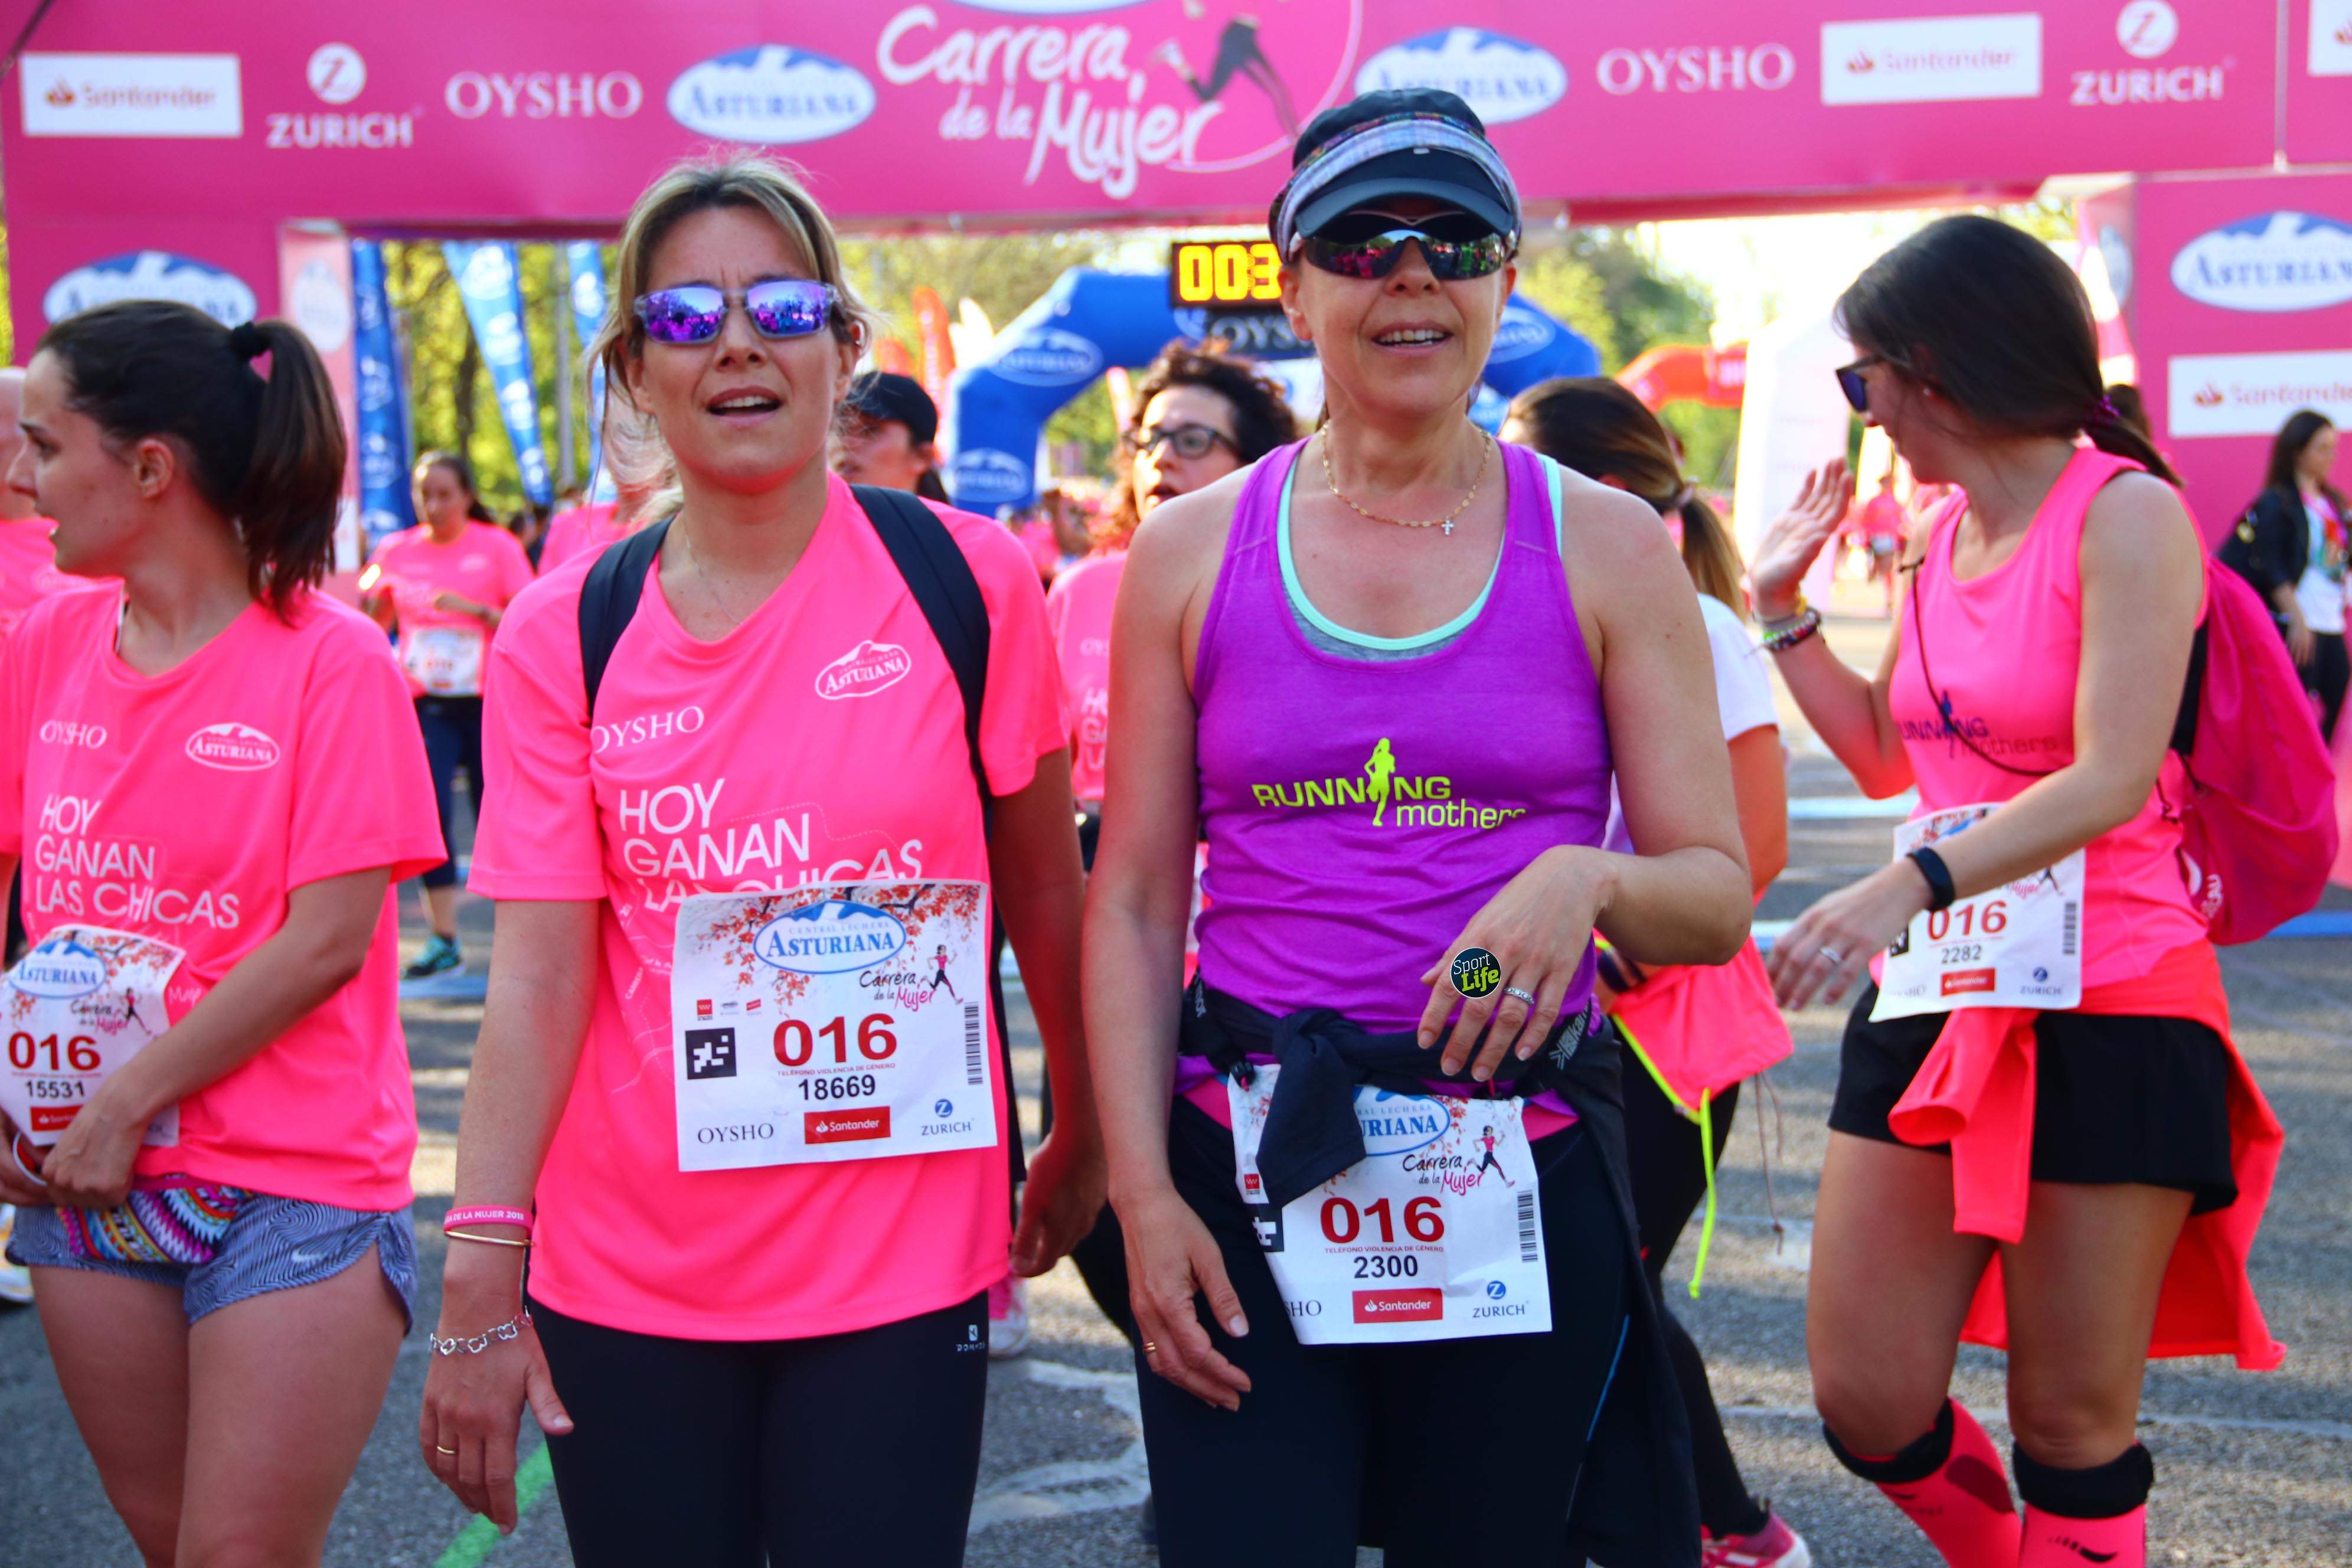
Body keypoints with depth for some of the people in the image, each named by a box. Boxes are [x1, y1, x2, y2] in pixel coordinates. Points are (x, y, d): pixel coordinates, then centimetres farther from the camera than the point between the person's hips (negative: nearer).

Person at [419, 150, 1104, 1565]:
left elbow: (1045, 892, 5)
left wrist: (1086, 1133, 11)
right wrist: (480, 1284, -12)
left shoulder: (968, 582, -4)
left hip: (902, 1266, -1)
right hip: (622, 1282, 1)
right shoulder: (563, 637, -1)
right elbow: (539, 975, -5)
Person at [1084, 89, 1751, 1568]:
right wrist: (1144, 1194, -4)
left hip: (1521, 1181, 0)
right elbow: (1134, 905, 5)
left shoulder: (1605, 548, 2)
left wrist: (1585, 879, -19)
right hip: (1248, 1174, 0)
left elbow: (1720, 898, 2)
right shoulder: (1192, 554, 4)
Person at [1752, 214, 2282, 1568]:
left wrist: (1908, 888, -34)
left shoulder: (2125, 515, -10)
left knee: (2073, 1422, 1)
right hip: (1934, 1002, 7)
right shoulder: (1943, 538, 13)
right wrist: (1785, 607, 19)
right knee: (1867, 1402, 5)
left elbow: (2112, 780, -22)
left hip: (2107, 1008, -7)